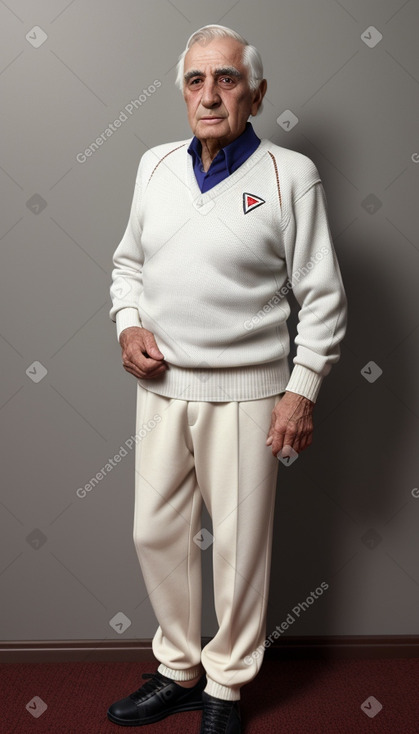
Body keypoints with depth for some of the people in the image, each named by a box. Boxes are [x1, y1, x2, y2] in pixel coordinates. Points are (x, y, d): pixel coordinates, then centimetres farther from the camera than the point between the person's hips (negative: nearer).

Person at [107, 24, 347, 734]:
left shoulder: (289, 175, -7)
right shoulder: (156, 165, 7)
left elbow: (323, 297, -5)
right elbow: (128, 262, 17)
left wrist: (302, 390, -10)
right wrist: (128, 326, -2)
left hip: (243, 393, -4)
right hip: (161, 384, 5)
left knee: (239, 544, 7)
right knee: (157, 533, 13)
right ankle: (178, 670, 35)